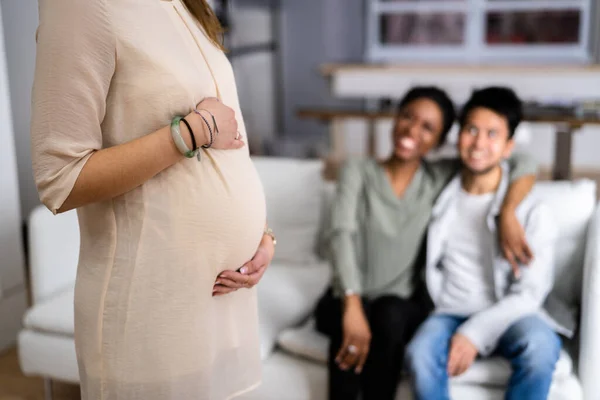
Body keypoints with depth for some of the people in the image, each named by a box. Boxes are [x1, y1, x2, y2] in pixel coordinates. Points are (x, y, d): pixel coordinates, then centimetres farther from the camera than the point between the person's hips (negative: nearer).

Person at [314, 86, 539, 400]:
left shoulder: (441, 177, 1)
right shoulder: (358, 172, -3)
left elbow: (524, 164, -2)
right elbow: (341, 234, -20)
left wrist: (507, 214, -22)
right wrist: (352, 307, -36)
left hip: (403, 304, 1)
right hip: (347, 300, 0)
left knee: (389, 315, -33)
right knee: (350, 327, -34)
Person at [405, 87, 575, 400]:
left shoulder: (532, 212, -5)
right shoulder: (441, 195, 4)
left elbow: (529, 293, -10)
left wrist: (475, 333, -21)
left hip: (509, 315, -1)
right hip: (451, 313, 2)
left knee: (540, 346, -35)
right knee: (420, 353, -31)